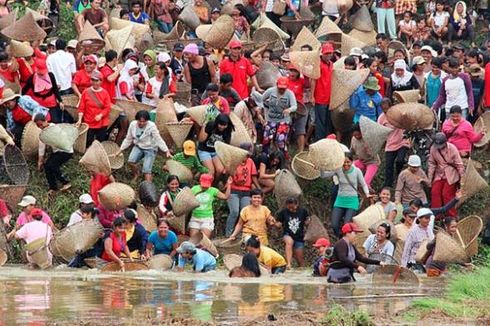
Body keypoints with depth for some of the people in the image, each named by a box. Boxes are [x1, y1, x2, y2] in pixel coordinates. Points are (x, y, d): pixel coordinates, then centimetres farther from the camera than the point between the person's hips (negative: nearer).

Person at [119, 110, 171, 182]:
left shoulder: (151, 126, -20)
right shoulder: (133, 125, -8)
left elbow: (158, 140, -18)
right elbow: (128, 139, 6)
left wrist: (166, 151, -25)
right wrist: (121, 150, 6)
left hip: (150, 149, -4)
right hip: (138, 147, 4)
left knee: (146, 170, -18)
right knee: (130, 162, -20)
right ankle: (136, 174, 13)